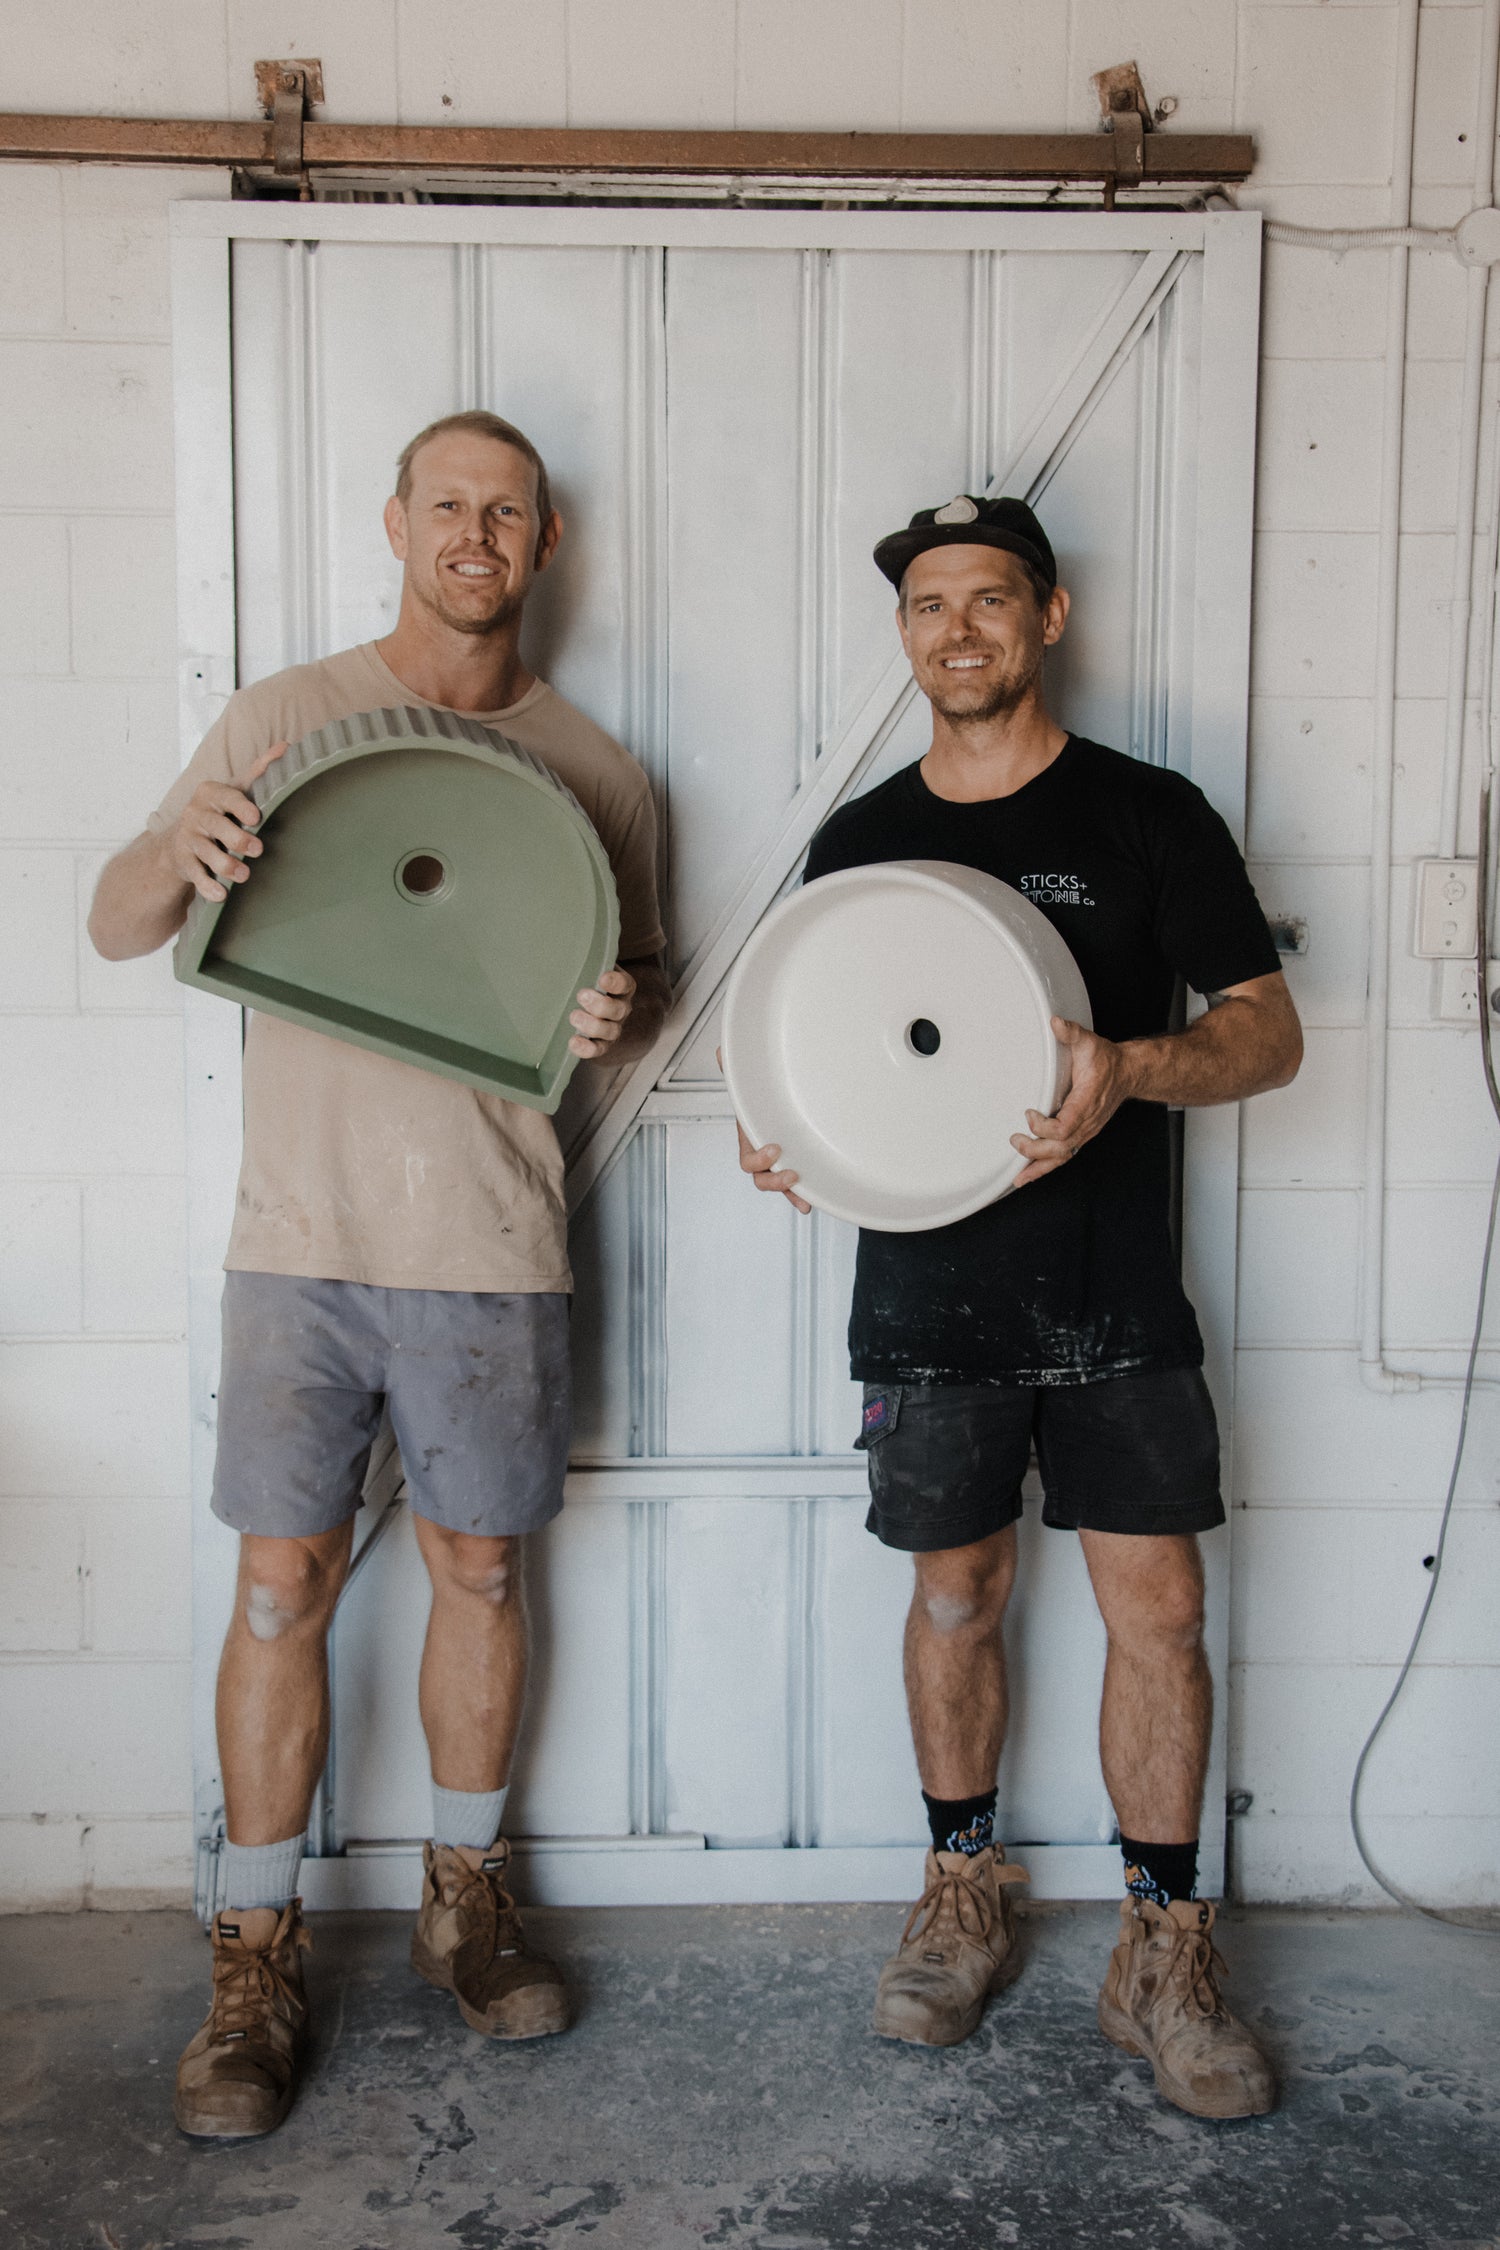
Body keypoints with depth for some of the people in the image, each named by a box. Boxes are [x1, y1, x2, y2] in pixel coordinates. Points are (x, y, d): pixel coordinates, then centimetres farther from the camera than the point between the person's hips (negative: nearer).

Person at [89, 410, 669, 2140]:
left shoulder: (591, 769, 7)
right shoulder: (285, 717, 4)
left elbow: (644, 980, 15)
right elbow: (116, 929, 2)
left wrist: (618, 1012, -10)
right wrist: (183, 851, -21)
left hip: (492, 1241, 1)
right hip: (304, 1232, -1)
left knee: (478, 1565, 11)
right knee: (286, 1581, 3)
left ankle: (463, 1899, 30)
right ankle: (256, 1956, 18)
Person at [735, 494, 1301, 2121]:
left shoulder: (1149, 816, 0)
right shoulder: (857, 843, 8)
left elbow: (1270, 1032, -2)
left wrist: (1132, 1068, -22)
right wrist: (784, 1131, -8)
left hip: (1115, 1301, -1)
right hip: (930, 1296, 2)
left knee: (1156, 1609, 0)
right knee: (955, 1595, 12)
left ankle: (1163, 1950, 17)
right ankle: (963, 1895, 31)